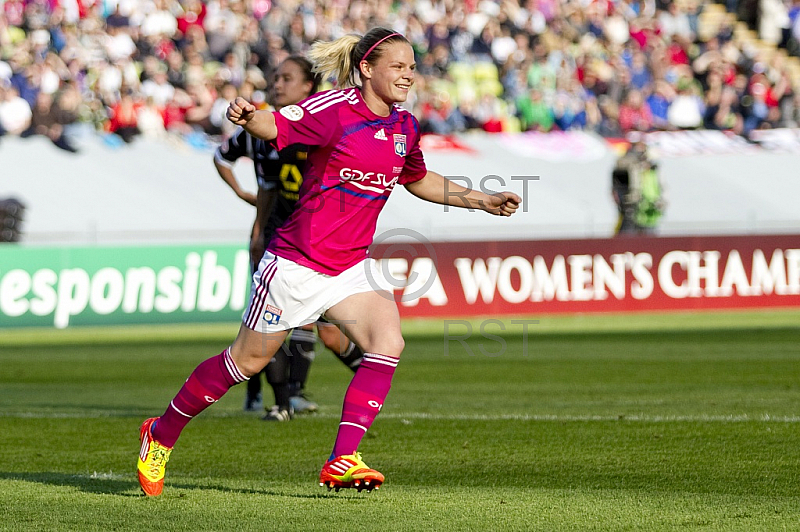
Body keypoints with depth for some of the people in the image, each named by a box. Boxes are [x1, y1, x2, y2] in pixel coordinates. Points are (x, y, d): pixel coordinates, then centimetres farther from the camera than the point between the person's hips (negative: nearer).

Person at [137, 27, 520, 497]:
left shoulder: (404, 128, 7)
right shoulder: (336, 109, -14)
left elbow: (419, 181, 26)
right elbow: (274, 126, -24)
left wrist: (483, 201, 25)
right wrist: (247, 116, -46)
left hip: (352, 264, 6)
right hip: (298, 260, -6)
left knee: (388, 342, -19)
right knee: (248, 360, 4)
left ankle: (343, 460, -18)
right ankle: (161, 435, 24)